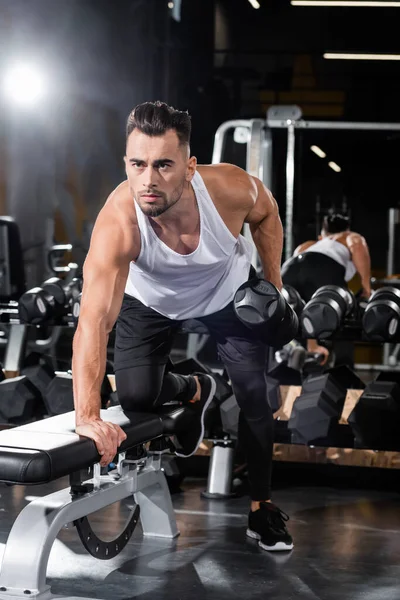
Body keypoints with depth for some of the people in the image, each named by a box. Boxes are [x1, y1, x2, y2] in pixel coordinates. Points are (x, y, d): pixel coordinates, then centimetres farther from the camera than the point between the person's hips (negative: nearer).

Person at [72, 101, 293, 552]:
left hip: (228, 292, 1)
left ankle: (262, 507, 17)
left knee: (255, 395, -5)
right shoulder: (117, 222, -43)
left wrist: (274, 286, -5)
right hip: (150, 300, 0)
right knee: (136, 396, -12)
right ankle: (193, 391, 24)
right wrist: (87, 417, -61)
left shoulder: (230, 188, -37)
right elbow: (94, 322, -51)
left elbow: (266, 215, -10)